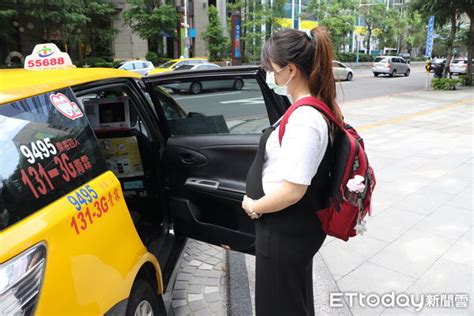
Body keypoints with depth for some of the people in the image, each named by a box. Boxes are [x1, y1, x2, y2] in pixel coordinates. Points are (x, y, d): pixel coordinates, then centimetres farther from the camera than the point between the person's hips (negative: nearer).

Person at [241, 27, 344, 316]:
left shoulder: (304, 120, -28)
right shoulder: (314, 110, 1)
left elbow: (292, 191, -29)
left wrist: (254, 207, -14)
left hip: (285, 235, -8)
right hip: (298, 229, 9)